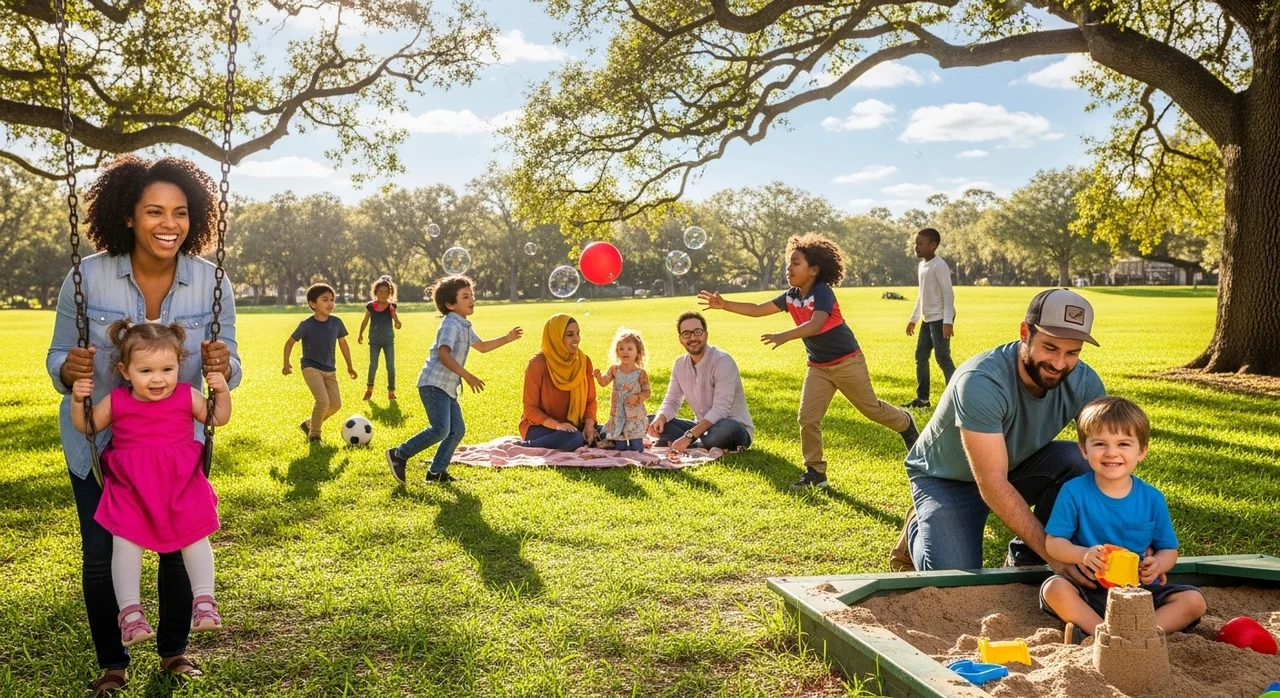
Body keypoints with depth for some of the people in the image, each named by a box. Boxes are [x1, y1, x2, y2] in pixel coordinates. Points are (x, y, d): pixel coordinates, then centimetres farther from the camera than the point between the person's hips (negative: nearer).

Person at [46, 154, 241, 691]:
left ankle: (174, 649, 34)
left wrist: (222, 367, -31)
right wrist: (69, 369, -31)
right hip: (98, 442, -1)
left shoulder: (211, 282, -14)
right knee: (101, 554, 6)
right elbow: (58, 360, -8)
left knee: (180, 546, 9)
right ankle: (112, 663, 29)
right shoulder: (87, 277, -18)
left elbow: (228, 371, -7)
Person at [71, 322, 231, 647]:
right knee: (125, 543, -7)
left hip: (181, 484, 0)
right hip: (131, 489, 0)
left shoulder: (187, 397, -2)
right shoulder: (116, 402, 0)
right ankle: (131, 612, -1)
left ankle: (204, 601, 7)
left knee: (195, 537, -3)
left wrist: (221, 390, -7)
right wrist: (78, 400, -5)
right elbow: (86, 426, 13)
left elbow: (219, 419, 10)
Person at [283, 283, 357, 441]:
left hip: (330, 370, 5)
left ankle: (309, 424, 27)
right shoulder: (306, 325, -15)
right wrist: (286, 363, -12)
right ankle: (314, 434, 1)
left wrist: (349, 366, 16)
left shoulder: (336, 322, -4)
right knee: (323, 401, -20)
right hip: (311, 368, -5)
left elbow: (343, 343, 10)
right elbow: (289, 342, -2)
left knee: (336, 404, 4)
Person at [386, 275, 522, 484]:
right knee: (440, 429, -17)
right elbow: (443, 354, -28)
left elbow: (482, 346, 31)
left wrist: (507, 338, 23)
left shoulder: (464, 326, 17)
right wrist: (467, 376, -31)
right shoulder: (451, 325, -14)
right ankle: (399, 455, -4)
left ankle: (437, 471, 15)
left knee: (457, 430, 7)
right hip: (434, 385, -10)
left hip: (448, 388, 10)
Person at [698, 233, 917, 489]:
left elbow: (815, 325, -37)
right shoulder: (791, 296, -1)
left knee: (871, 408, 9)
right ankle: (815, 471, 6)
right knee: (807, 418, -4)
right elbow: (758, 309, 0)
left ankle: (905, 423, 40)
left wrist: (785, 336, -49)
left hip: (847, 361, -6)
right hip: (818, 366, 6)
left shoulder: (823, 292, -22)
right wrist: (724, 304, -10)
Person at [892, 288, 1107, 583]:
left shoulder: (1085, 383, -19)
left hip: (1016, 466, 5)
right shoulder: (981, 382, -36)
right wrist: (1053, 554, -41)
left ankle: (1027, 561, -4)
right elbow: (992, 484, -38)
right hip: (947, 478, -5)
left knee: (1077, 462, -25)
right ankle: (918, 531, 11)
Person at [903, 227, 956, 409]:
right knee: (920, 356, 11)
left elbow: (948, 294, -18)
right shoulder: (922, 265, 14)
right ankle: (922, 398, 18)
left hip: (939, 319, -10)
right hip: (928, 319, 10)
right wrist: (913, 319, 24)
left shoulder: (939, 265, -14)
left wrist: (948, 322, -25)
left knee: (942, 357, -11)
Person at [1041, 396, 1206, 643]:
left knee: (1194, 601, -19)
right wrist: (1083, 555, -25)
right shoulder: (1074, 492, -6)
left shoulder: (1152, 499, 2)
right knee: (1054, 588, -29)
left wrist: (1157, 565, -14)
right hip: (1089, 591, -3)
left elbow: (1169, 549, 9)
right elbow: (1053, 542, -5)